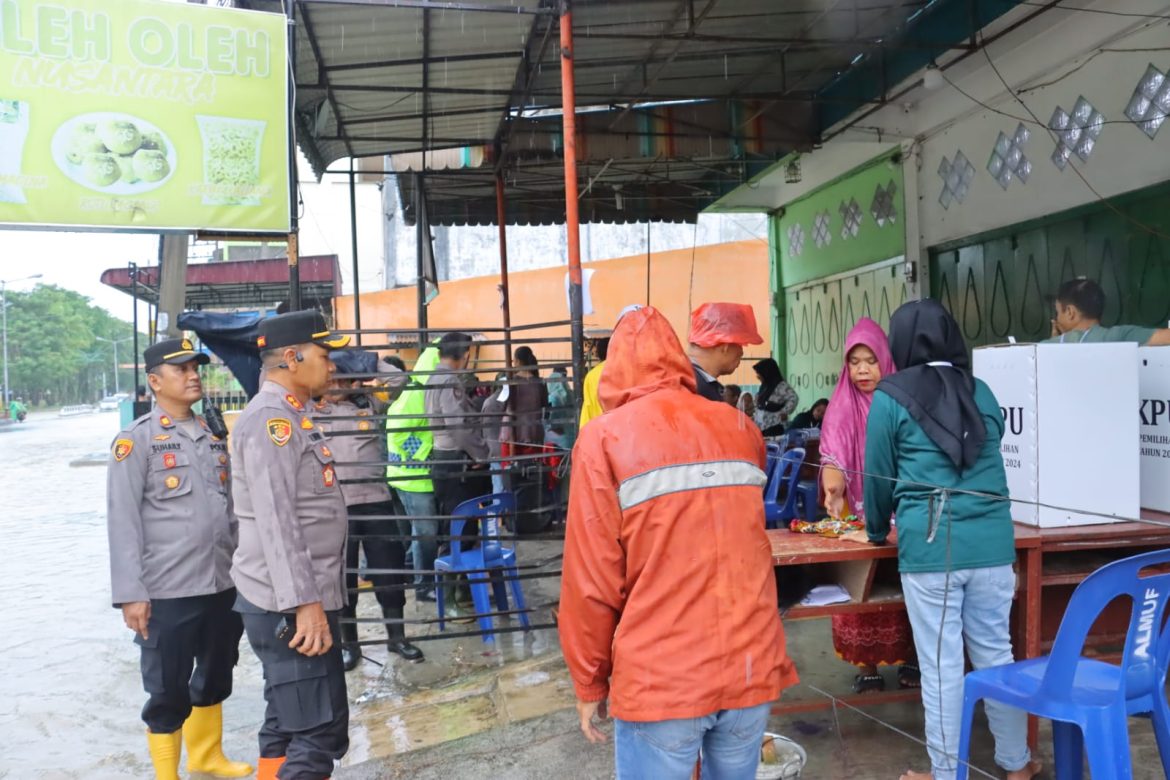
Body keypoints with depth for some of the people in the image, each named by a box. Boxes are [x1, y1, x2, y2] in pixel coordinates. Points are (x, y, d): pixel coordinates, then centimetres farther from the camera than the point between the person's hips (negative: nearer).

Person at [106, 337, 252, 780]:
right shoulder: (137, 440, -7)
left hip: (223, 586, 6)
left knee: (214, 680, 22)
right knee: (168, 694, 7)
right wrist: (131, 594, -15)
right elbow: (123, 522, -11)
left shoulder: (213, 437, 11)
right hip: (168, 593, -6)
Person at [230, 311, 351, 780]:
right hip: (290, 607, -10)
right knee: (320, 736, -7)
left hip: (298, 601, 10)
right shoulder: (271, 419, -15)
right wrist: (304, 603, -26)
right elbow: (275, 521, -23)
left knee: (288, 729, 16)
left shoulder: (290, 416, 16)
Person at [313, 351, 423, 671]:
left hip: (376, 500, 2)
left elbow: (399, 378, 4)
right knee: (342, 576, 9)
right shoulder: (310, 411, 1)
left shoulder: (367, 403, 5)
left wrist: (365, 361, -1)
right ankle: (349, 643, 24)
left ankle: (397, 636, 25)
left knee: (390, 569, 9)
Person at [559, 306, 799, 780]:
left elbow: (592, 580, -9)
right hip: (752, 668, 4)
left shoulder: (604, 438, -6)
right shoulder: (739, 429, 6)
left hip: (660, 680, -4)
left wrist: (589, 683, 3)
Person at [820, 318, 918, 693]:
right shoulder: (842, 406, -1)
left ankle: (908, 659, 17)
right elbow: (832, 457, -11)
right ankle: (867, 666, 7)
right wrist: (833, 489, -31)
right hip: (856, 515, 0)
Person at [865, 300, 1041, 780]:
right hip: (991, 541, 4)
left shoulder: (891, 397, -1)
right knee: (996, 653, 17)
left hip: (929, 544, -4)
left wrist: (877, 531, 23)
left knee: (941, 665, 4)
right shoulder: (981, 393, 11)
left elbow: (879, 473, 6)